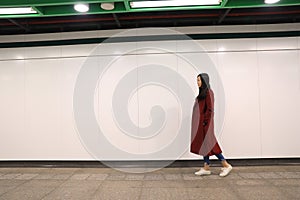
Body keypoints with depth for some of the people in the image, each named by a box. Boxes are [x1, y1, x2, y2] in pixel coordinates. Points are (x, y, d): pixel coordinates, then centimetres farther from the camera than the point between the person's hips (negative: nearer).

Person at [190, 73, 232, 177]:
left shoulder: (208, 92, -13)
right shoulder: (202, 92, 15)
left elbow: (210, 109, -19)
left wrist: (204, 121, -20)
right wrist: (202, 122, 18)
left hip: (205, 122, -10)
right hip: (200, 122, 10)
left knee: (208, 143, -5)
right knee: (203, 144, 10)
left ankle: (226, 165, 6)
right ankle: (206, 168, 16)